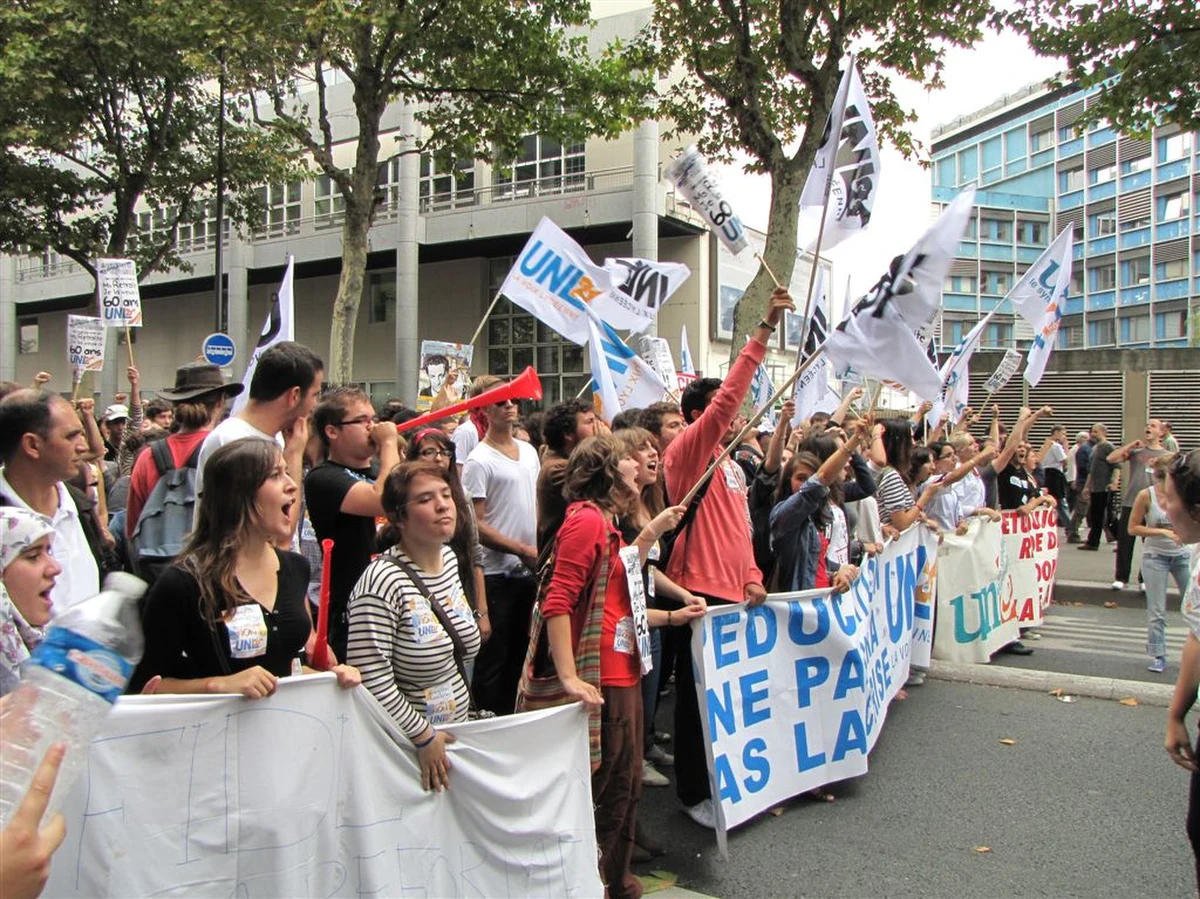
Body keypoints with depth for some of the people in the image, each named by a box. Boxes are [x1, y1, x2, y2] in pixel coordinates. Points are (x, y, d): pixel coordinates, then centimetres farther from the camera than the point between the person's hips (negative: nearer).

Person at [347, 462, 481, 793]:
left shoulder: (449, 559, 2)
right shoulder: (382, 583, -23)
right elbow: (370, 678, -25)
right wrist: (424, 737, -18)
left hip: (455, 734, 7)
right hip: (408, 750, -7)